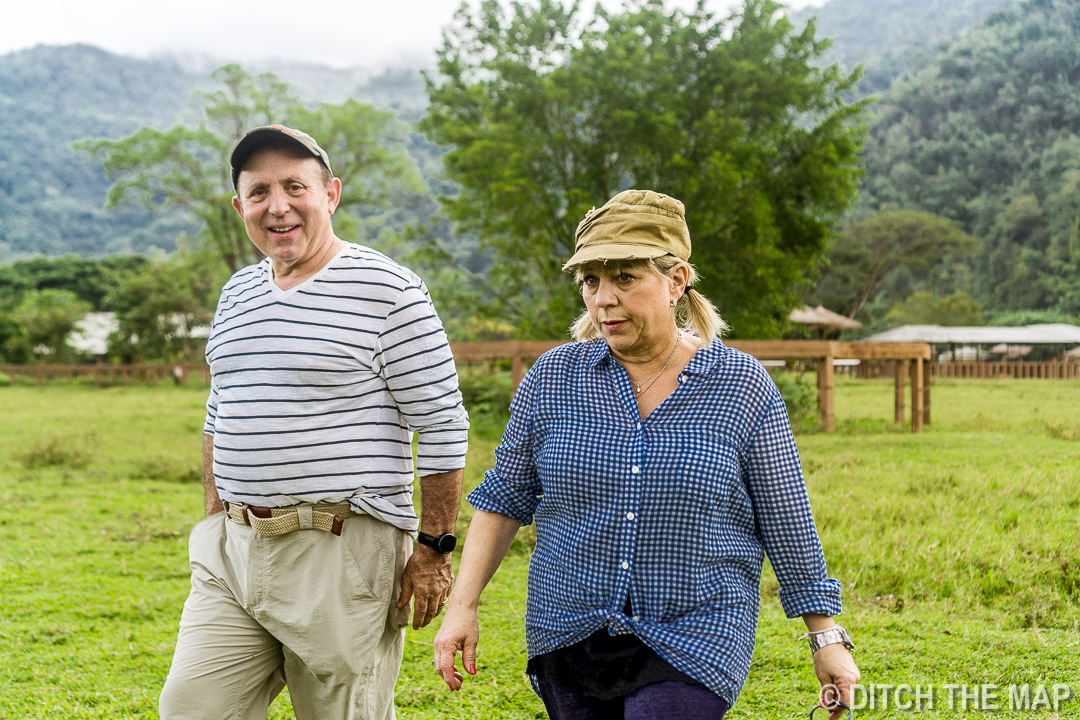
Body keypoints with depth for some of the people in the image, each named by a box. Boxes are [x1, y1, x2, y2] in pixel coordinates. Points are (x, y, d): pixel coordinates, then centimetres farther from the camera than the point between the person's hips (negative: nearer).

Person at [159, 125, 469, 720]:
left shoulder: (387, 291, -9)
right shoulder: (237, 296, 13)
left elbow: (443, 428, -9)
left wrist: (434, 549, -10)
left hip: (342, 553, -6)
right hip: (232, 551, 6)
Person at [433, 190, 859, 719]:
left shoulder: (743, 387, -4)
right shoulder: (554, 378, 0)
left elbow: (788, 525, 1)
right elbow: (504, 499, 7)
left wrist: (827, 638, 2)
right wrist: (462, 607, 1)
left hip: (692, 645, -3)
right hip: (569, 636, 3)